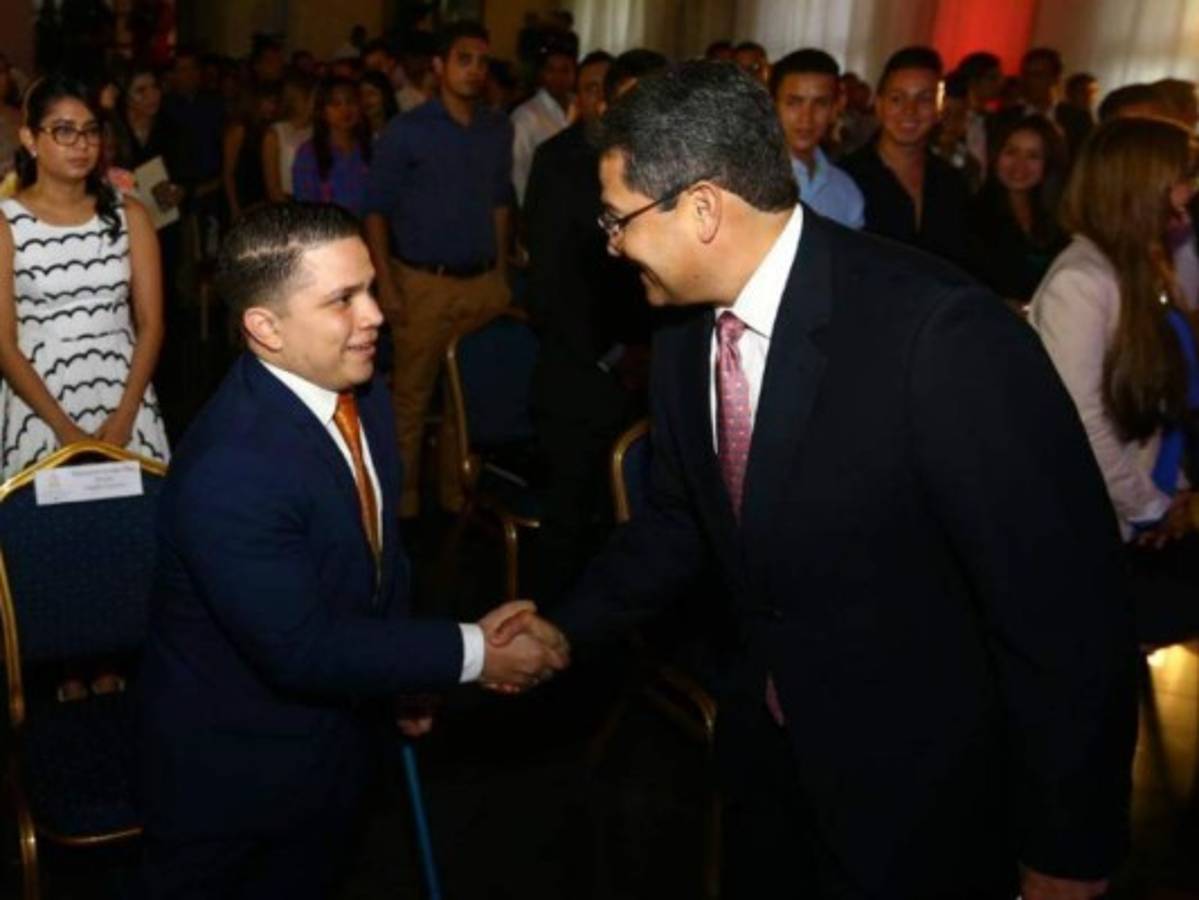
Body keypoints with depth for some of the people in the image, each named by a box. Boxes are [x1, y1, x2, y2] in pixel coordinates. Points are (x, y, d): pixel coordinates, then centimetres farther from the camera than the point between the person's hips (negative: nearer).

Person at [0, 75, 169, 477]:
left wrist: (124, 416, -8)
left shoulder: (128, 215, 4)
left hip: (125, 402, 2)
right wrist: (62, 426, -11)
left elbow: (151, 325, 2)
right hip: (40, 409, -2)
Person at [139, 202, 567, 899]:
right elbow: (302, 649, -31)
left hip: (340, 733, 7)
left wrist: (401, 680, 12)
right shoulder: (227, 473, -35)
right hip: (234, 773, -6)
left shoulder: (362, 395, -8)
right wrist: (471, 654, -25)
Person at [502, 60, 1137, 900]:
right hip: (767, 745, 6)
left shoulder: (943, 335, -28)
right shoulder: (687, 333, -6)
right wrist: (570, 625, 4)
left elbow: (1069, 611, -23)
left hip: (919, 791, -6)